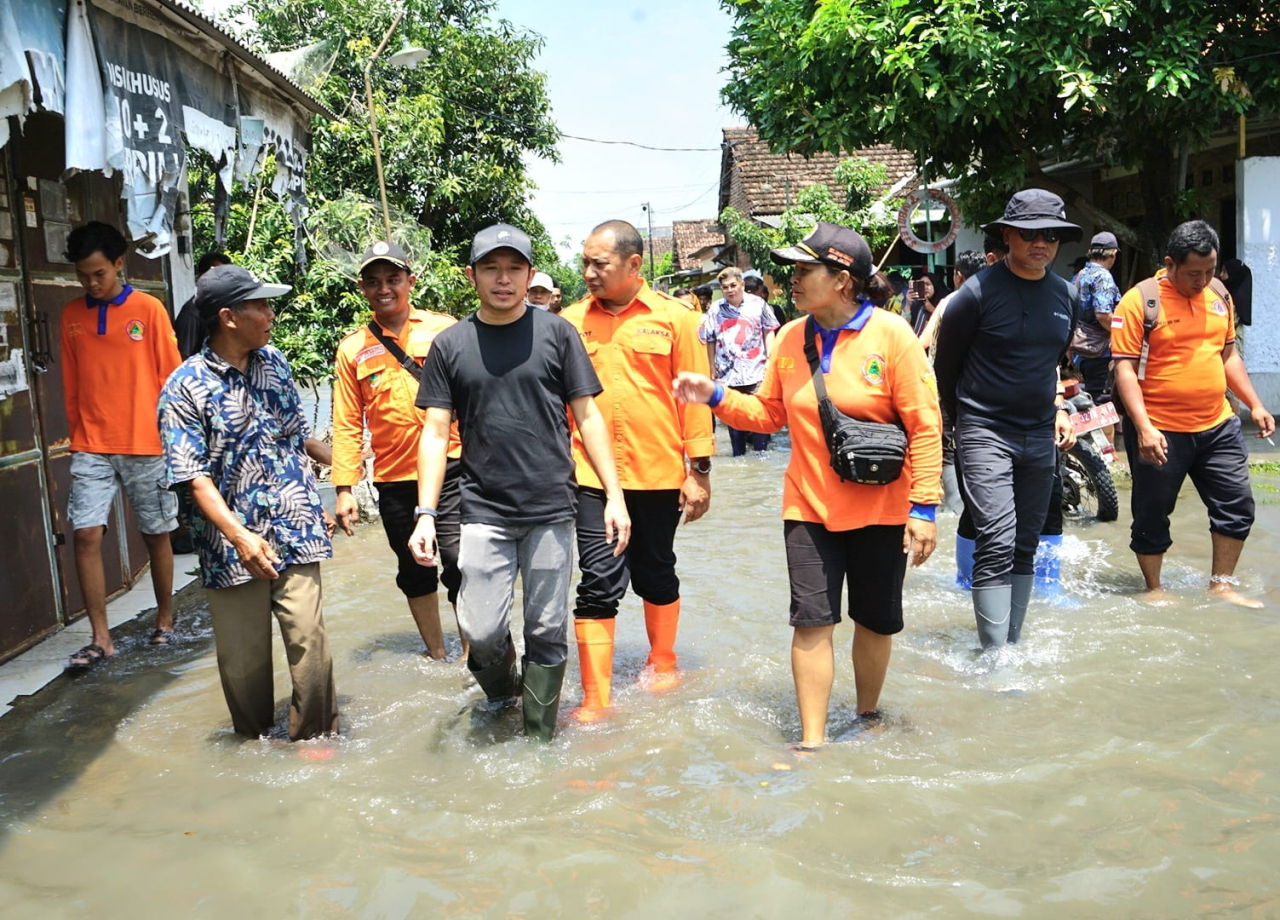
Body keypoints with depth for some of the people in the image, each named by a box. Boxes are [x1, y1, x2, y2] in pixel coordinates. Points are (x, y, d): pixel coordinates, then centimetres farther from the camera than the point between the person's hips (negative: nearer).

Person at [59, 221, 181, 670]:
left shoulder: (149, 309, -3)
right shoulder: (71, 315, 7)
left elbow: (171, 376, -1)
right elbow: (71, 384, 12)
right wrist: (77, 435, 12)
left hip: (147, 445, -2)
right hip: (91, 447, 2)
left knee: (156, 534, 8)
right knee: (86, 534, -6)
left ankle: (165, 620, 25)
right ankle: (100, 638, 2)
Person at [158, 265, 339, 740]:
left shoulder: (274, 363, 7)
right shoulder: (185, 388, -9)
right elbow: (194, 476, -13)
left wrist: (317, 504, 18)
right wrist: (239, 536, -22)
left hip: (295, 532, 3)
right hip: (232, 544, -3)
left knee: (310, 642, -3)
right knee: (243, 656, 8)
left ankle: (315, 737, 15)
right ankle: (254, 740, 31)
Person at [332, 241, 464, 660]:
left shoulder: (444, 329, 1)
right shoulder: (352, 349, 6)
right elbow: (347, 424, 7)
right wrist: (344, 488, 2)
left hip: (449, 470, -3)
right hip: (393, 480, 3)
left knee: (461, 565, -8)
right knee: (415, 573, 14)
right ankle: (437, 655, 29)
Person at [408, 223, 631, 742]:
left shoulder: (556, 334, 4)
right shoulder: (450, 345, 5)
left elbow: (587, 417, 4)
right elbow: (436, 433, 4)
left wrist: (614, 496, -1)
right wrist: (425, 514, -4)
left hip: (551, 510, 0)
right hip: (483, 512, 0)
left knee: (548, 632, 5)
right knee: (482, 630, -5)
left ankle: (539, 739, 23)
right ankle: (499, 690, 28)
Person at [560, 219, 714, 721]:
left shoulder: (673, 317, -2)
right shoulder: (572, 321, 3)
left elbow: (694, 395, -1)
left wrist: (699, 471, -2)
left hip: (658, 472, 0)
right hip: (592, 474, 1)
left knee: (656, 575, 16)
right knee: (599, 583, -3)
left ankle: (662, 665, 37)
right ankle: (595, 699, 4)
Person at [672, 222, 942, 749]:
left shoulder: (890, 334, -11)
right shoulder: (791, 337, 1)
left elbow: (925, 426, -11)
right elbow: (769, 413, 10)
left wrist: (924, 507, -13)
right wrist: (715, 398, -5)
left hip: (881, 510, -2)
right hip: (809, 507, 2)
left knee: (876, 621, 13)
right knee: (812, 621, -2)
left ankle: (867, 716, 36)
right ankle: (812, 741, 8)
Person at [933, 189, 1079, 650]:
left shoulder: (1067, 296, 9)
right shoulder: (979, 292, -9)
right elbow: (944, 365, 1)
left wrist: (1059, 409, 14)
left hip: (1041, 438, 6)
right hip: (985, 434, -6)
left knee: (1025, 547, 12)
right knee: (997, 545, -15)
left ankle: (1013, 644, 23)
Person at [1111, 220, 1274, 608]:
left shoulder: (1219, 295, 9)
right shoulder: (1138, 301, -11)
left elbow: (1228, 355, 20)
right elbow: (1125, 369, -14)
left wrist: (1255, 405, 13)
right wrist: (1144, 428, -22)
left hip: (1218, 426, 6)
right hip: (1160, 432, -6)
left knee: (1237, 506, 9)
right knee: (1152, 516, 5)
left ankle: (1221, 585, 24)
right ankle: (1154, 590, 23)